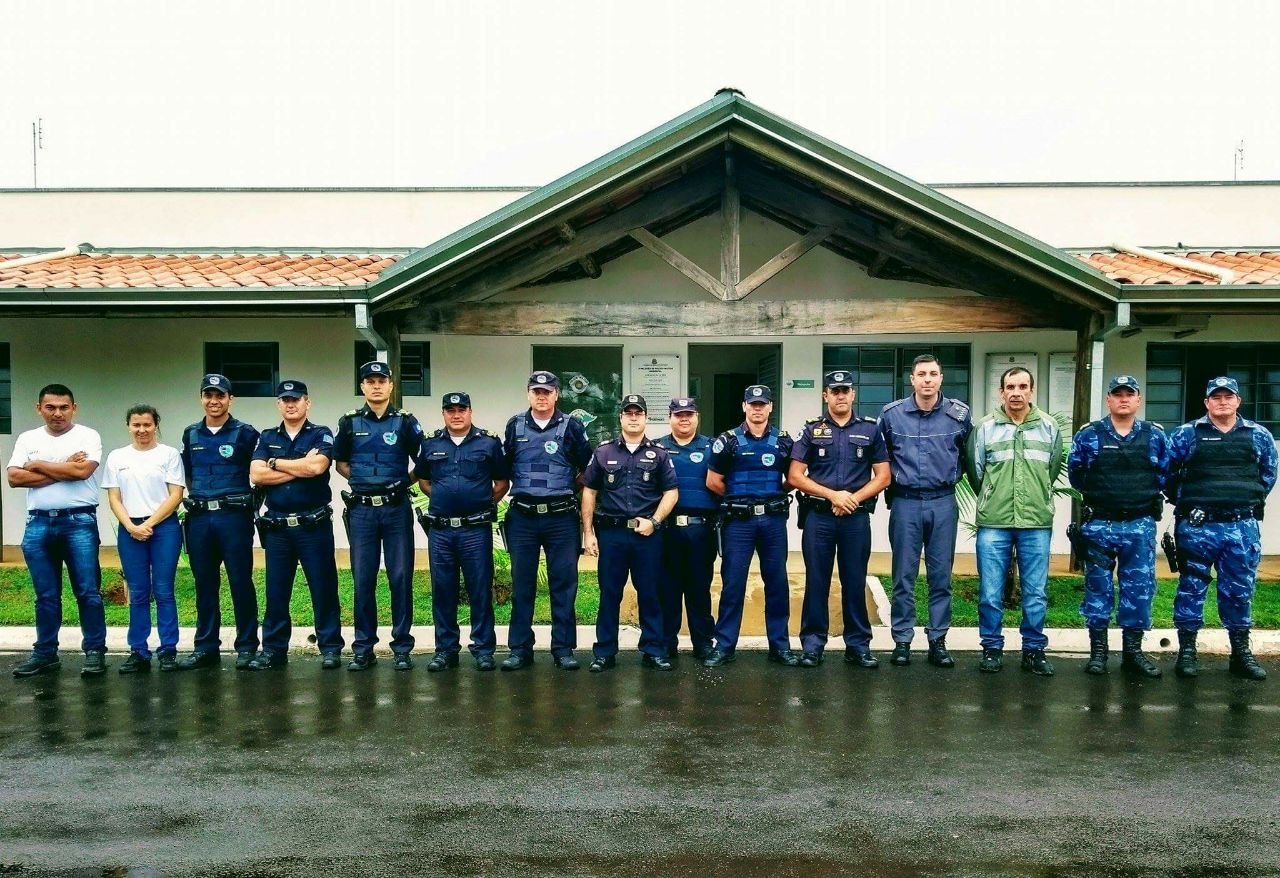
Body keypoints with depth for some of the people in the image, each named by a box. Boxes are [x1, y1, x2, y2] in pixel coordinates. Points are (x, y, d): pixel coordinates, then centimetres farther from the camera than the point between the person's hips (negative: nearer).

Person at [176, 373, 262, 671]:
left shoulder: (245, 433, 0)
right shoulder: (191, 434, 13)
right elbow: (187, 474, 23)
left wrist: (250, 504, -1)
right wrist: (197, 497, 13)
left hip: (234, 516, -4)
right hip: (199, 518, 4)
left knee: (241, 583, -1)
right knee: (204, 585, 9)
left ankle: (246, 646, 7)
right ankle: (206, 647, 17)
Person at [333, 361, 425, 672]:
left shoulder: (406, 422, 3)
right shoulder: (349, 422, 8)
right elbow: (340, 462, 18)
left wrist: (402, 483, -1)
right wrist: (361, 481, 6)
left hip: (397, 508, -1)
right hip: (361, 509, 1)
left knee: (401, 579, 1)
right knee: (363, 580, 4)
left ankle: (402, 648, 10)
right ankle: (363, 649, 13)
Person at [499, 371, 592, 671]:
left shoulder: (571, 427, 3)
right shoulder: (514, 426, 8)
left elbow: (588, 468, 8)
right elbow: (504, 468, 15)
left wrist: (566, 485, 5)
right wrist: (522, 488, 10)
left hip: (561, 518, -1)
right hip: (522, 518, 1)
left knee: (564, 584, 2)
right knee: (522, 585, 5)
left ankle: (563, 648, 10)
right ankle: (520, 649, 13)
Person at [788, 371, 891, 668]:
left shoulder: (870, 430, 8)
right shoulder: (812, 430, 5)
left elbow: (883, 477, 5)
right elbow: (795, 476, -1)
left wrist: (853, 499, -10)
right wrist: (833, 495, -11)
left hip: (857, 518, 0)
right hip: (818, 516, 0)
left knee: (855, 583, 6)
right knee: (816, 582, 4)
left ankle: (858, 645, 15)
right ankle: (813, 644, 11)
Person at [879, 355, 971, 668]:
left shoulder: (959, 414, -1)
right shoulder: (891, 414, -2)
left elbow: (966, 454, 15)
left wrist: (950, 477, 12)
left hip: (943, 503, 1)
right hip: (905, 503, -1)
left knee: (941, 576, 6)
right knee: (903, 576, 4)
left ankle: (938, 641, 16)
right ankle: (902, 641, 12)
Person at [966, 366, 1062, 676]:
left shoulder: (1049, 427, 5)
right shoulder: (985, 428, 1)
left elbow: (1053, 469, 16)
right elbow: (975, 471, 10)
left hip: (1037, 523, 1)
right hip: (993, 523, -1)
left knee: (1036, 593, 6)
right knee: (990, 592, 2)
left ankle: (1034, 650, 18)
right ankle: (992, 648, 16)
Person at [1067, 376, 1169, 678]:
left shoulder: (1156, 435, 5)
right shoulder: (1088, 435, 1)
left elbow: (1165, 474, 12)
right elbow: (1075, 473, 9)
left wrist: (1145, 493, 6)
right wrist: (1097, 495, 9)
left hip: (1140, 525, 1)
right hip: (1098, 524, -1)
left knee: (1139, 588, 5)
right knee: (1098, 587, 5)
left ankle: (1133, 650, 16)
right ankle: (1097, 649, 14)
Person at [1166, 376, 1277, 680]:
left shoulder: (1260, 436, 9)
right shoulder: (1186, 434, 1)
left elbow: (1269, 473, 19)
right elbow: (1167, 473, 8)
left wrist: (1252, 501, 12)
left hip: (1242, 527, 2)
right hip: (1198, 527, -2)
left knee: (1240, 590, 9)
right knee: (1191, 588, 3)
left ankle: (1241, 653, 20)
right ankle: (1186, 651, 11)